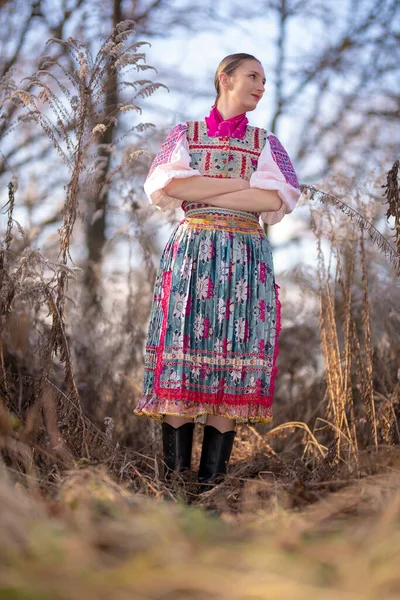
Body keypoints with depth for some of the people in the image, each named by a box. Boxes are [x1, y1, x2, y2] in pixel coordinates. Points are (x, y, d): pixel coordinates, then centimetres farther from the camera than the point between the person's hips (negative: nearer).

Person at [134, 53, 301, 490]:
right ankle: (174, 480, -6)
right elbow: (166, 184, -5)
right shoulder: (184, 134, 14)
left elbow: (278, 198, -2)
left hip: (246, 256, 1)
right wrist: (241, 182, -6)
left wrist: (201, 192, -6)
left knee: (232, 360, -6)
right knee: (182, 352, -9)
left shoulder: (266, 143, 17)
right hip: (190, 251, -1)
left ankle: (212, 482, -4)